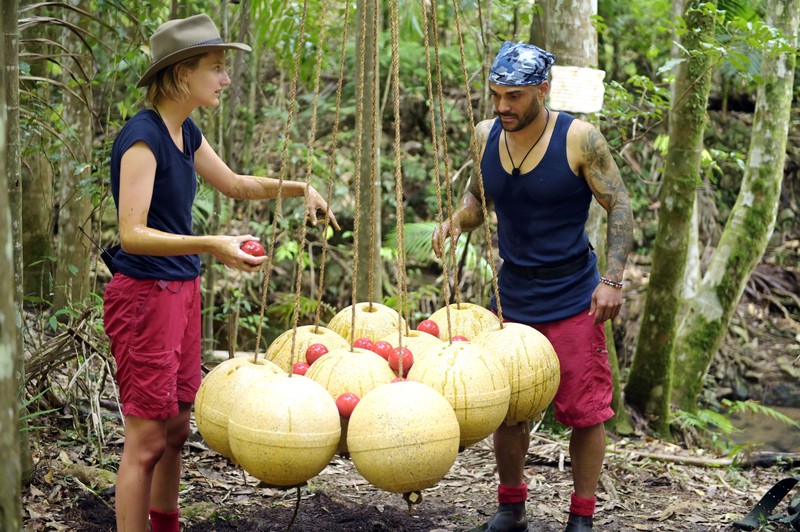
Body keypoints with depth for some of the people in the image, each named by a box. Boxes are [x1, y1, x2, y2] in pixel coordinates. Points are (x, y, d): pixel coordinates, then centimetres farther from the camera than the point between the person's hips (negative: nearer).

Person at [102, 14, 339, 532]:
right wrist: (213, 245, -35)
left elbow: (234, 184, 26)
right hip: (145, 295, -9)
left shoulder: (186, 133, 9)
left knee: (176, 430, 15)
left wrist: (297, 188, 14)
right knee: (147, 439, -5)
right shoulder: (142, 137, -18)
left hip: (183, 290, 9)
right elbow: (132, 233, -26)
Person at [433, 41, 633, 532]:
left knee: (584, 410, -1)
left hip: (572, 300, -4)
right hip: (512, 296, 4)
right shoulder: (486, 136, -1)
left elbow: (620, 206, -8)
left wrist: (612, 280, -16)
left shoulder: (579, 139, -14)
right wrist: (456, 220, -7)